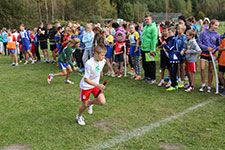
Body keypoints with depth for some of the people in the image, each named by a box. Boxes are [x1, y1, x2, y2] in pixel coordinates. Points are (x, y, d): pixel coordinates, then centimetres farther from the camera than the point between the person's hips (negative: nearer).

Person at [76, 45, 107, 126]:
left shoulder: (103, 61, -11)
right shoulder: (89, 64, -30)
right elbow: (86, 79, -29)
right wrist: (98, 85, -38)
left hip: (96, 85, 5)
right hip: (86, 86, -5)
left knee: (102, 102, -11)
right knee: (85, 105, 7)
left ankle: (90, 103, 22)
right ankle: (79, 116, 41)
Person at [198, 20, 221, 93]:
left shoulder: (217, 35, 0)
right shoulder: (203, 33, -5)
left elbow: (219, 45, 8)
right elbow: (199, 43, -5)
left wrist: (215, 49, -12)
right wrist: (207, 47, -17)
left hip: (212, 54, 1)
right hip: (204, 53, -1)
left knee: (210, 70, 6)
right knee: (202, 68, -12)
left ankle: (209, 87, 16)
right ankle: (203, 84, 7)